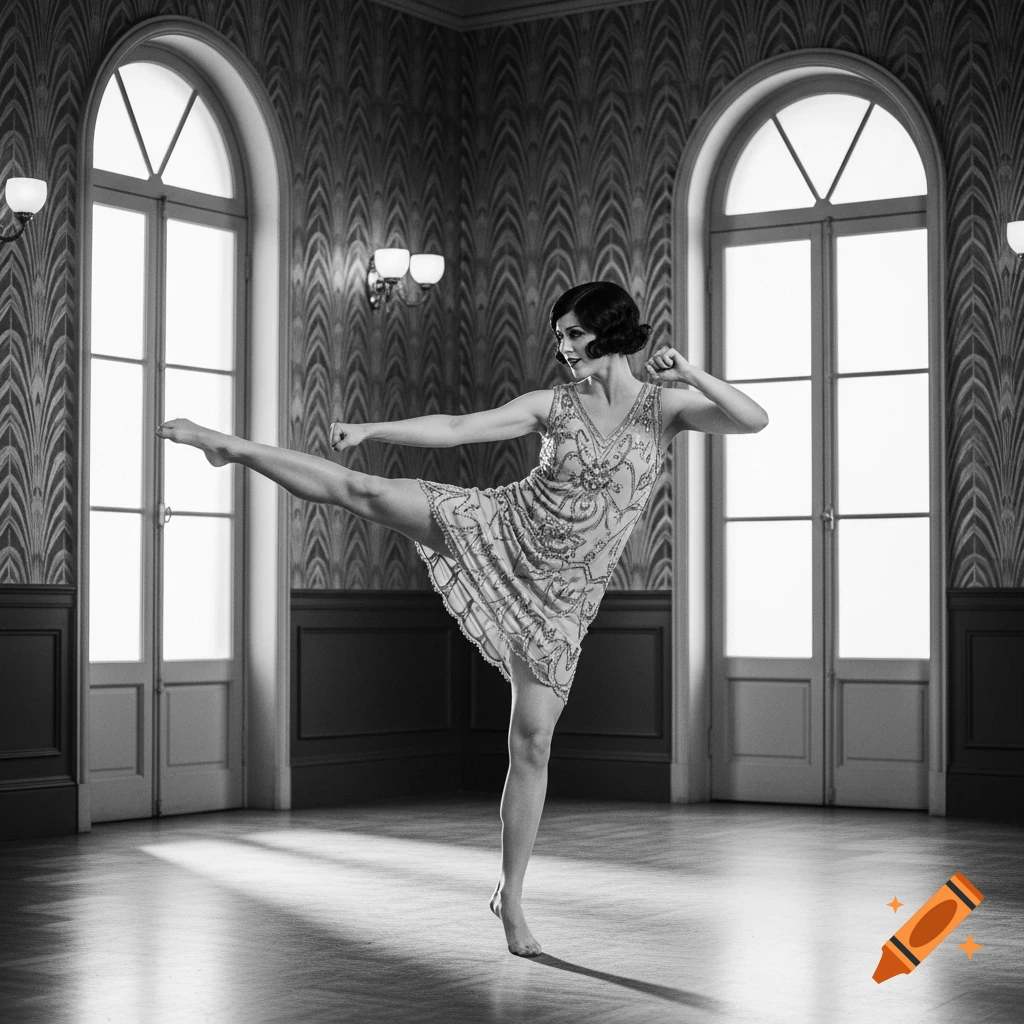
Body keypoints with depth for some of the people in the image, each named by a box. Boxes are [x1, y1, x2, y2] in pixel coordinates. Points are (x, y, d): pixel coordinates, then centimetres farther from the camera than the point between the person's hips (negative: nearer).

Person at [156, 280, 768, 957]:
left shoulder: (665, 406, -3)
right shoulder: (553, 404, 0)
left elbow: (755, 422, -14)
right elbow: (453, 430, 0)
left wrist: (689, 373, -25)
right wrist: (371, 430, -6)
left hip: (561, 593, -1)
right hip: (500, 528, 1)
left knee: (534, 741, -3)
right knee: (360, 490, -9)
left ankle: (512, 897, 8)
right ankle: (233, 447, 10)